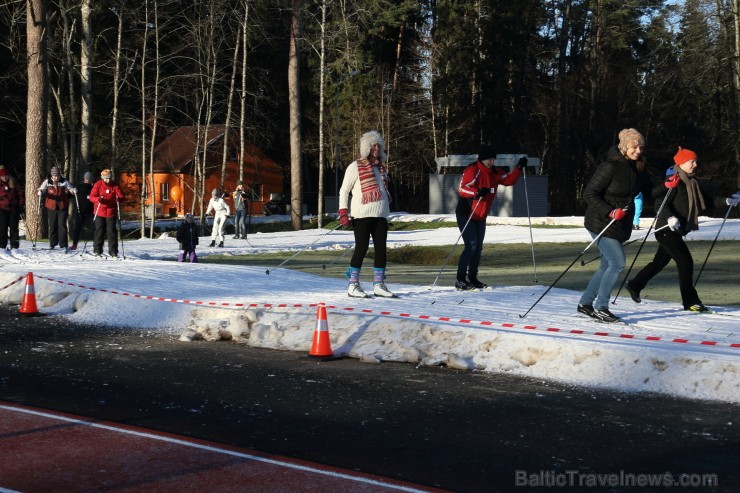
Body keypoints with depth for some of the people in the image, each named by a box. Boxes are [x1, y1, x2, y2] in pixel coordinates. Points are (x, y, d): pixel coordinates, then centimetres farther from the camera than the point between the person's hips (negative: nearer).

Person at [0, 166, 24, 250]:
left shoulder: (14, 183, 1)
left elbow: (20, 194, 7)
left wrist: (21, 204, 1)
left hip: (14, 208, 0)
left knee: (14, 227, 2)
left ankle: (14, 243, 5)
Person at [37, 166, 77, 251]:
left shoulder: (64, 182, -2)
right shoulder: (47, 182, -1)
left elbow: (71, 188, 3)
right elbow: (41, 189, -6)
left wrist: (74, 190, -20)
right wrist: (39, 192, -29)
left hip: (62, 207, -1)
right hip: (51, 207, 1)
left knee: (62, 225, -7)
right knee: (52, 226, 8)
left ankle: (63, 244, -5)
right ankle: (52, 244, 21)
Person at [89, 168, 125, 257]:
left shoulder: (115, 186, 2)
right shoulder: (98, 185, -2)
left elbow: (121, 196, 0)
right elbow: (92, 196, -7)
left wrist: (119, 198, -25)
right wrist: (98, 199, -28)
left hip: (111, 212, 1)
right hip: (100, 212, 0)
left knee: (112, 231, -2)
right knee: (99, 231, 3)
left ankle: (113, 251, 1)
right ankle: (97, 250, 12)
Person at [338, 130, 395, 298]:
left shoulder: (381, 168, 18)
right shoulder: (355, 166, -2)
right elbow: (344, 190, -3)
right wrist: (343, 213, -10)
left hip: (381, 215, 7)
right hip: (362, 215, -7)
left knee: (381, 249, 4)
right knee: (362, 248, -7)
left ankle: (379, 285, 11)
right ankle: (353, 285, -1)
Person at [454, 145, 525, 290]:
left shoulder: (494, 172, 5)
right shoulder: (472, 171, -19)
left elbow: (509, 180, 12)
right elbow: (462, 188, -29)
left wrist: (519, 168, -2)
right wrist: (477, 192, -45)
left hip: (480, 217, 8)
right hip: (466, 215, -8)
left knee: (478, 247, 10)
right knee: (471, 246, -16)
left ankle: (472, 278, 21)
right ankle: (460, 280, -13)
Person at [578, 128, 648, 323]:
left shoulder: (636, 168, 7)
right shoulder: (610, 166, -17)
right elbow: (589, 194, -17)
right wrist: (610, 212, -27)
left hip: (621, 224, 9)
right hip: (602, 223, -9)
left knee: (608, 265, 12)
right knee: (617, 263, -13)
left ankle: (585, 303, 23)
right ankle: (600, 308, -3)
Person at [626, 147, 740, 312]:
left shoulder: (692, 183, 12)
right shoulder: (673, 181, -14)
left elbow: (707, 199, 14)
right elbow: (660, 202, -20)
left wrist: (726, 201, 1)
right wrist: (669, 218, -33)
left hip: (677, 230, 10)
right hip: (666, 230, -9)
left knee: (660, 262, 19)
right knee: (685, 261, -11)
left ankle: (635, 285, 34)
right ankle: (690, 301, -6)